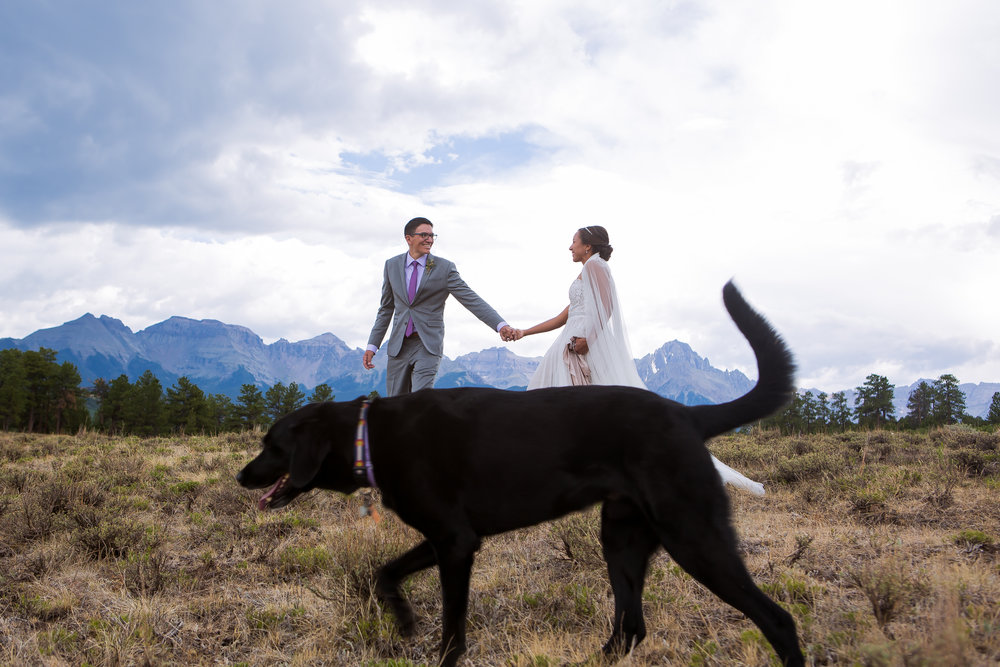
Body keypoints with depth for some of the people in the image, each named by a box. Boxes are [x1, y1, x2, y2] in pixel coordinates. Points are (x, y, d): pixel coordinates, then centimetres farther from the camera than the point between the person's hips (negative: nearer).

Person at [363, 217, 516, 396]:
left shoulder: (444, 267, -4)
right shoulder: (392, 265, 7)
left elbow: (472, 300, -9)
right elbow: (386, 308, 13)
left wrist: (501, 325, -23)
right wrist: (372, 345, 9)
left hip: (428, 346, -3)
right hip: (399, 346, 4)